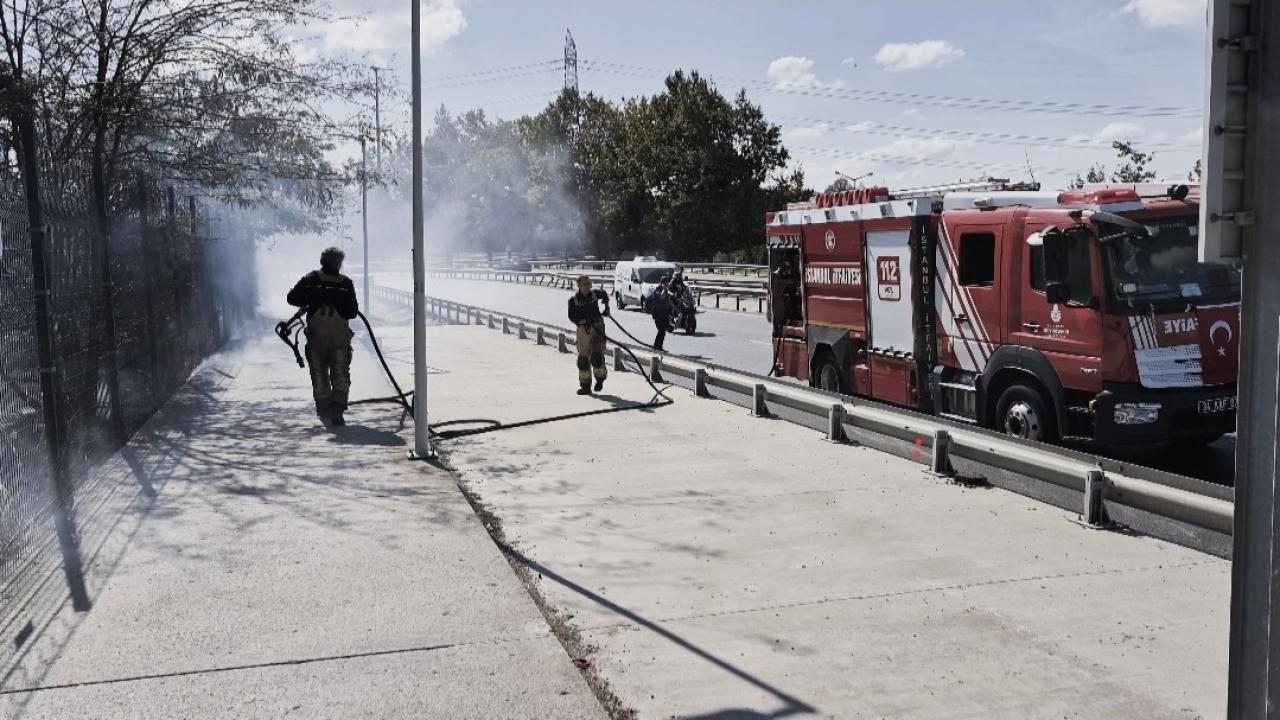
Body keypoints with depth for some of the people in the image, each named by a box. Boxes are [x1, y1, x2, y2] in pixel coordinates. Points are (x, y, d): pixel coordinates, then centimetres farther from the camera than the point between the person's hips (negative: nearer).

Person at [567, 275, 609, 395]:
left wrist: (606, 307, 20)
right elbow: (572, 316, -11)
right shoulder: (573, 300, -5)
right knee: (583, 358, 1)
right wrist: (583, 321, -25)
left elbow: (604, 294, 25)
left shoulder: (595, 294, 1)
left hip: (598, 327, 0)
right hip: (583, 329, 0)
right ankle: (585, 385, 12)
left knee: (597, 356, -10)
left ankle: (600, 378, 17)